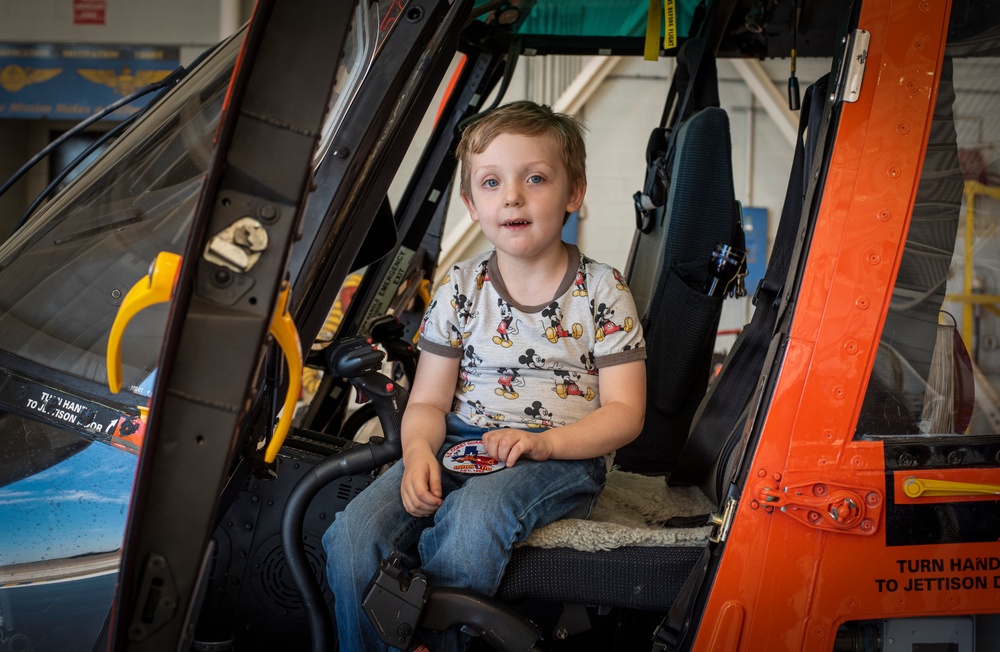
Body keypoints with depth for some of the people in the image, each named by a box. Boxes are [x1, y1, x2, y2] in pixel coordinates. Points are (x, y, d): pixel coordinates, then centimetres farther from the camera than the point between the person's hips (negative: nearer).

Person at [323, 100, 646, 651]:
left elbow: (624, 412, -3)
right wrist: (418, 451, -17)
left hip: (562, 455, -3)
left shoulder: (601, 292, 0)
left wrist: (543, 441, -20)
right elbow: (428, 401, 6)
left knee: (476, 513, -36)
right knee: (354, 533, -22)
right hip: (460, 446, 3)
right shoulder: (460, 289, 7)